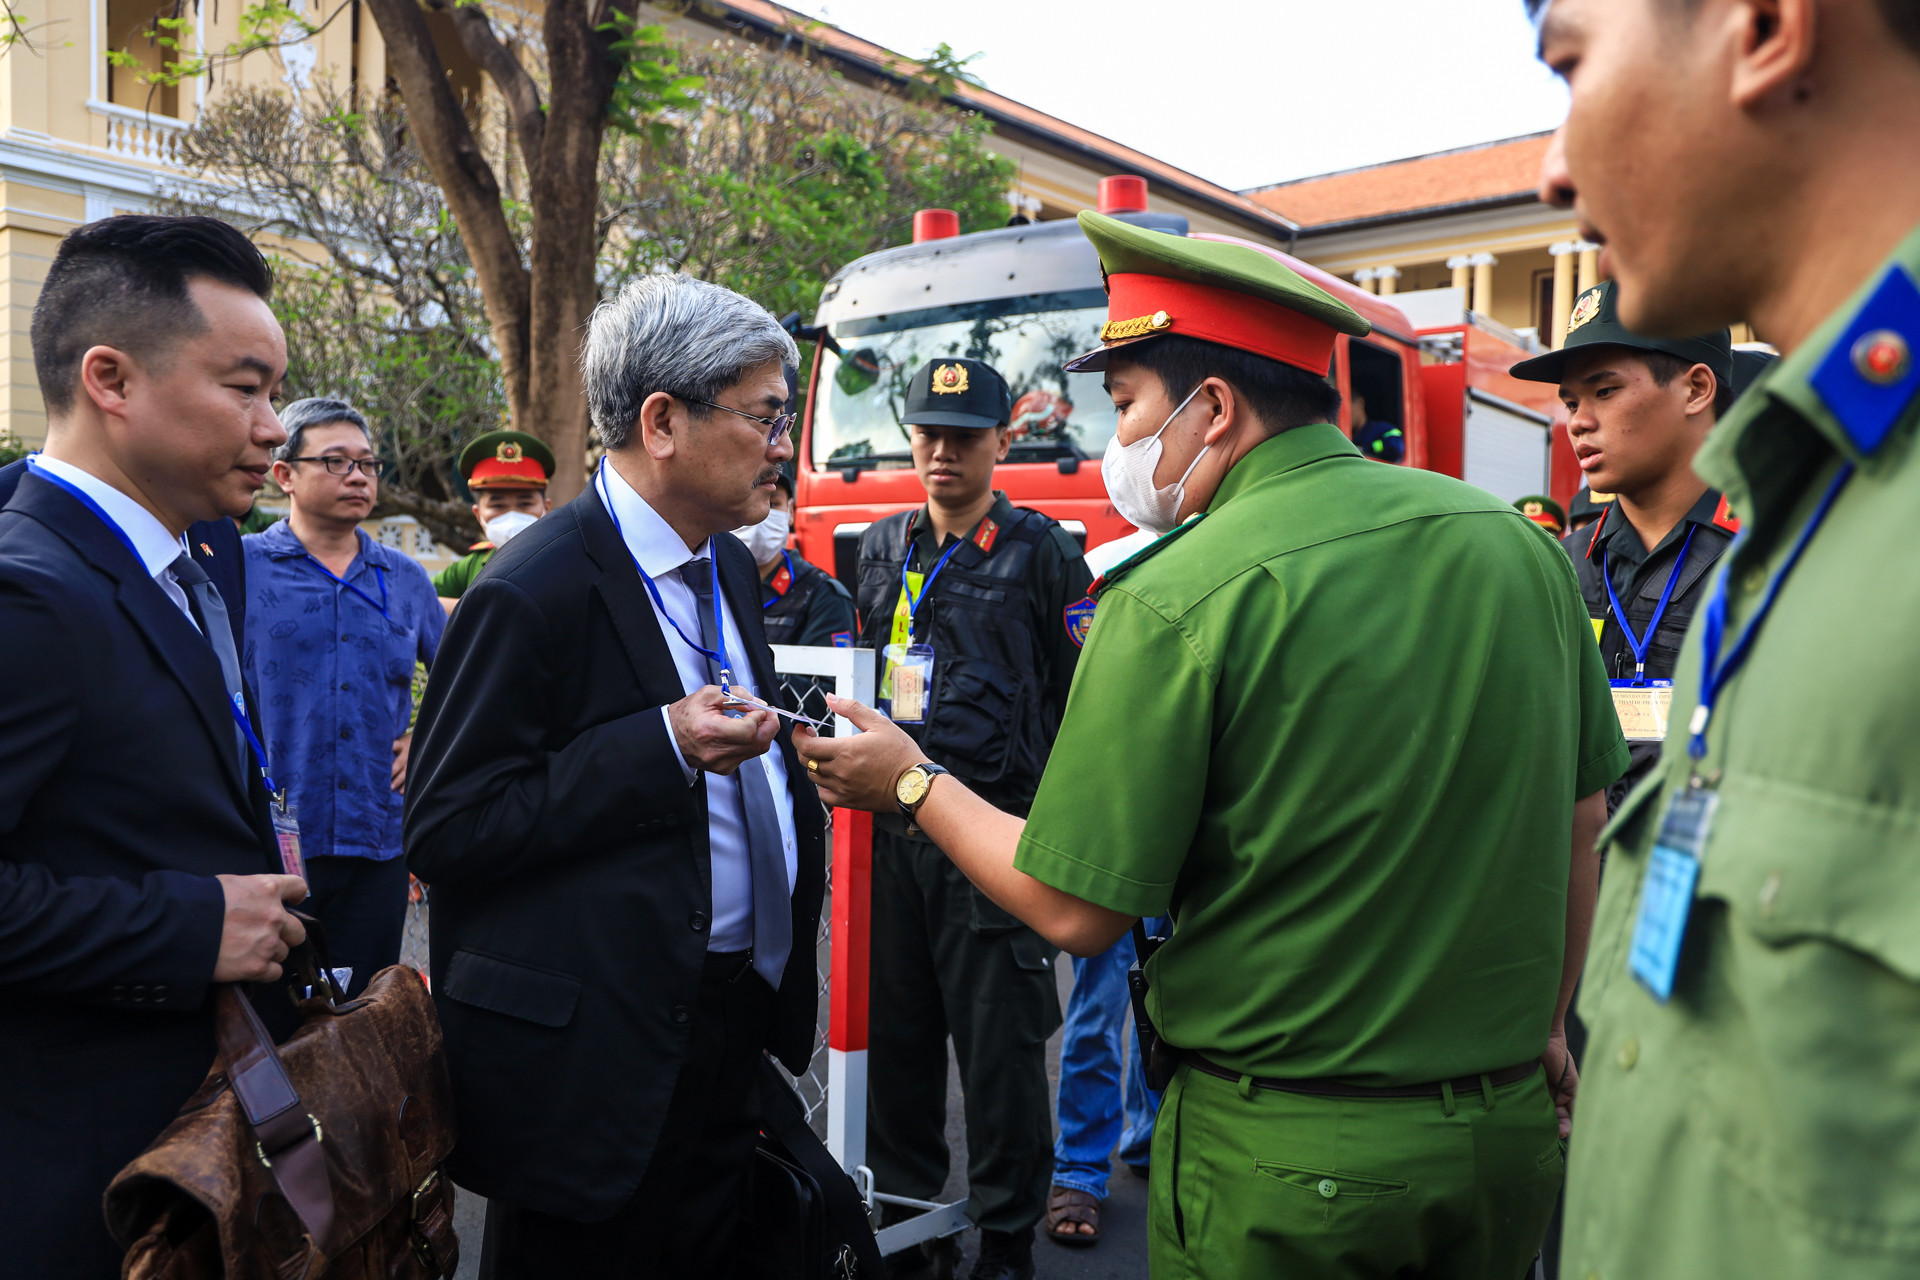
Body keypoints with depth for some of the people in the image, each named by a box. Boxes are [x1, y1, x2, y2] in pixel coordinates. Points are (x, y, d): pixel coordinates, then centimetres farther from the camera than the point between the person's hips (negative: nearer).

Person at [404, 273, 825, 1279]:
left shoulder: (730, 568, 10)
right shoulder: (534, 591, -17)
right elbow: (443, 831, -19)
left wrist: (790, 752, 2)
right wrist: (663, 749, -25)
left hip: (725, 1034, 8)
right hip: (600, 1059, -8)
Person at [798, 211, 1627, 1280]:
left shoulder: (1174, 601, -19)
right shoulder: (1520, 546, -1)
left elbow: (1076, 910, -14)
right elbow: (1584, 821, 7)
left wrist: (913, 783, 1)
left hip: (1286, 1155, -5)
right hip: (1510, 1133, 6)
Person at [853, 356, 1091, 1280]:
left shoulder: (1043, 553, -2)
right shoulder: (881, 549, 13)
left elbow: (1079, 702, -3)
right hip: (889, 825, 5)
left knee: (999, 1040, 3)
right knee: (894, 1029, 13)